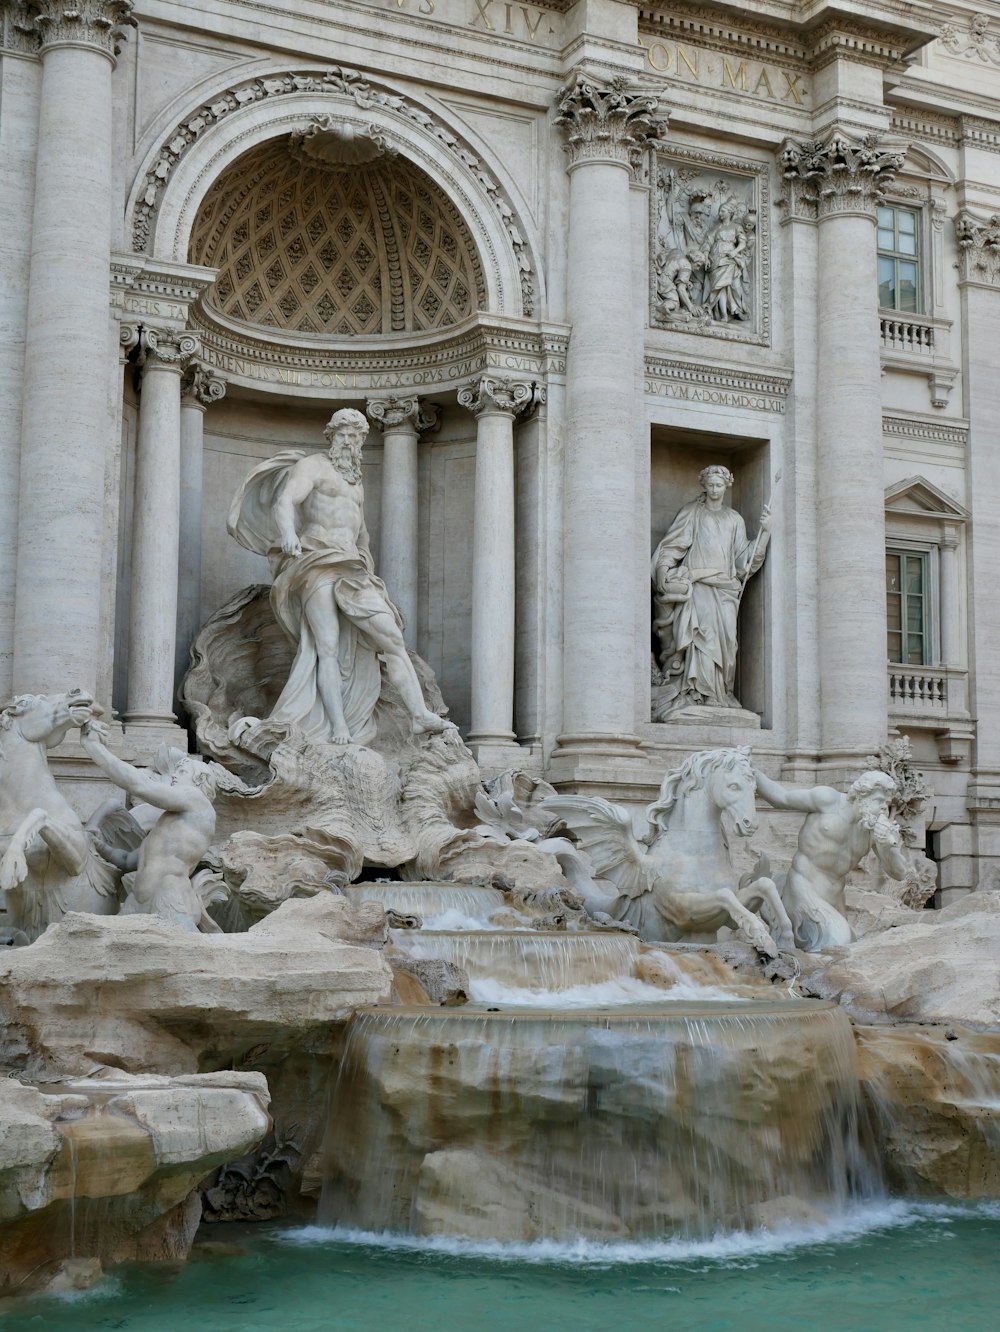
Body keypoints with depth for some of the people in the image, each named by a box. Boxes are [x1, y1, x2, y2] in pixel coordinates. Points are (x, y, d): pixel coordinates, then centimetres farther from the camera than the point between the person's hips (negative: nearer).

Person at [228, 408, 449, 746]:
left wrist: (367, 568, 30)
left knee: (390, 636, -9)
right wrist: (288, 534, -36)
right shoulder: (312, 466, 3)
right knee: (328, 645, -17)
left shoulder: (354, 480, 26)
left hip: (350, 569, 7)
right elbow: (283, 502, -15)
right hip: (317, 566, -6)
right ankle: (339, 729, -23)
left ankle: (420, 714, -15)